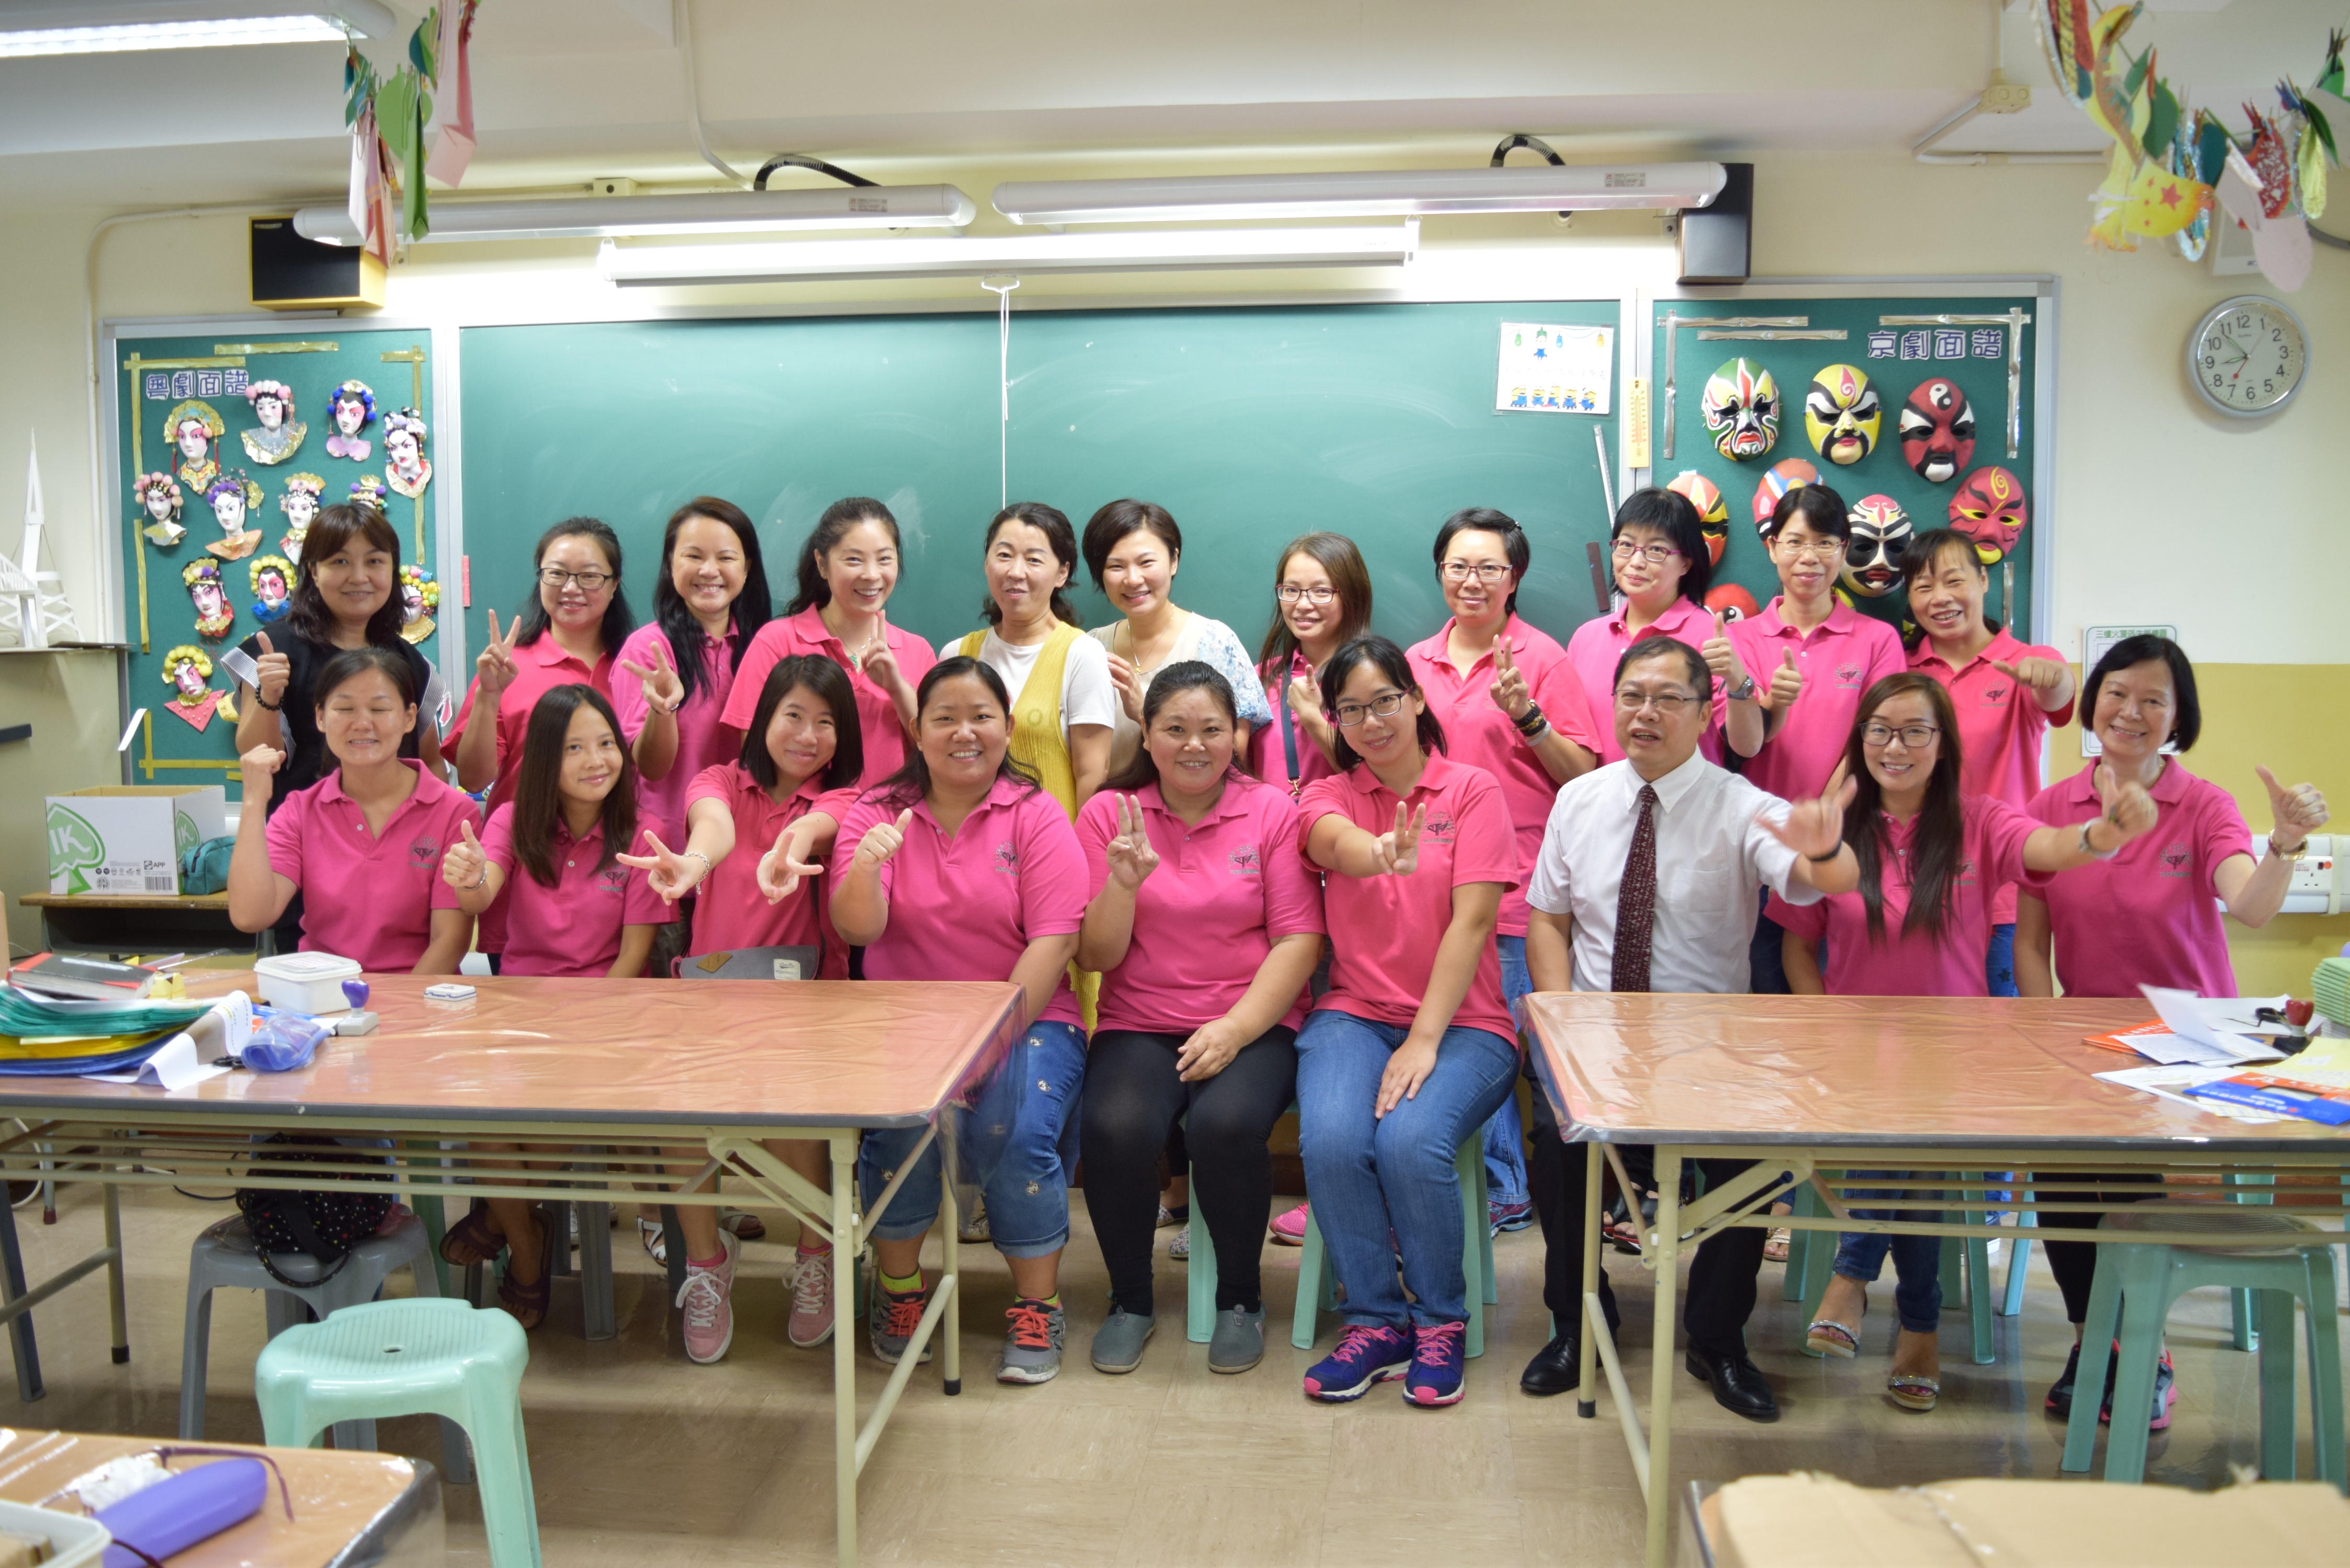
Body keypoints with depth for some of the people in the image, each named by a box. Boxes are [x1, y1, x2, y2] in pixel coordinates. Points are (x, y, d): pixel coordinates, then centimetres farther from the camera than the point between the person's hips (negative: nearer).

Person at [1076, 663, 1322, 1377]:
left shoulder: (1272, 810, 2)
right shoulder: (1109, 813, 4)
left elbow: (1299, 941, -4)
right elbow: (1095, 957, 1)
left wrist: (1233, 1030, -15)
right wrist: (1123, 884, -18)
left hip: (1253, 1025, -1)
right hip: (1139, 1025, 1)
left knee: (1226, 1124, -31)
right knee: (1114, 1126, -28)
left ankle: (1240, 1299, -1)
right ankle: (1130, 1301, 1)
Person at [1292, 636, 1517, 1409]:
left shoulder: (1473, 790, 2)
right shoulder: (1327, 797, 8)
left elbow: (1472, 920, -9)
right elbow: (1341, 845, -18)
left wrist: (1424, 1040, -19)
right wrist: (1384, 853, -44)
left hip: (1460, 1020, -2)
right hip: (1353, 1014, 2)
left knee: (1410, 1141, -30)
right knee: (1330, 1139, -28)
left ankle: (1441, 1322, -2)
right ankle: (1375, 1323, -4)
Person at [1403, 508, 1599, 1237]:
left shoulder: (1543, 658, -2)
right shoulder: (1417, 661, 12)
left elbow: (1584, 778, -6)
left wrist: (1527, 717, -18)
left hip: (1513, 882, -5)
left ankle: (1499, 1191, 12)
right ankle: (1503, 1191, 19)